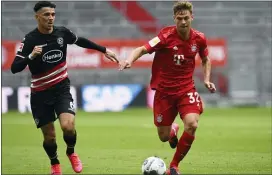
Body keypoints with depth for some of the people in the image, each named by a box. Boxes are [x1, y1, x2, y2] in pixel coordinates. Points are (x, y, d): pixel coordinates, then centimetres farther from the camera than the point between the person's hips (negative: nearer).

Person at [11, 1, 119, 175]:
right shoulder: (29, 40, -15)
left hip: (62, 88, 1)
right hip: (40, 94, -1)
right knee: (49, 136, 4)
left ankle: (71, 152, 12)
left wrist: (104, 50, 20)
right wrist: (31, 56, -34)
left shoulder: (62, 32, -5)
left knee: (68, 126, -21)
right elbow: (15, 68, -18)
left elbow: (81, 41, 15)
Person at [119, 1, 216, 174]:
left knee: (192, 124, -24)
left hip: (186, 89, 2)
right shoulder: (167, 36, -17)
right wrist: (130, 60, -45)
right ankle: (173, 130, 47)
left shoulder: (199, 38, -4)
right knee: (164, 137, 5)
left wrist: (207, 79, 3)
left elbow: (206, 59, 16)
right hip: (164, 90, -2)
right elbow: (143, 49, -26)